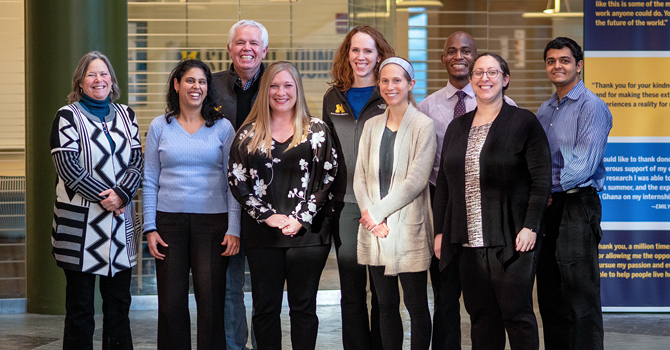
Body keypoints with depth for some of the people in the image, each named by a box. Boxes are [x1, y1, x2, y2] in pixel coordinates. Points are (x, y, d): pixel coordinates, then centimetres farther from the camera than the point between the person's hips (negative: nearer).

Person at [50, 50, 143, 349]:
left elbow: (137, 162, 6)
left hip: (121, 222, 4)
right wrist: (105, 198, -14)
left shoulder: (126, 115, 13)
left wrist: (121, 194, -12)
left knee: (119, 303, 8)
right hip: (80, 223, -4)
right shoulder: (68, 116, 0)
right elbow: (68, 168, -9)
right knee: (80, 307, 0)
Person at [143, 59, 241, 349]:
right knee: (171, 302, 2)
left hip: (212, 222, -1)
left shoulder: (222, 127, 5)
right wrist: (150, 228, 0)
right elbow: (150, 181, 8)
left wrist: (234, 229, -4)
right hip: (169, 221, 1)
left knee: (210, 300, -4)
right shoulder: (159, 127, 8)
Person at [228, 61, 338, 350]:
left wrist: (301, 218, -10)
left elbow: (326, 179, 0)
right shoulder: (249, 134, 8)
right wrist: (268, 216, -8)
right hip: (262, 235, 1)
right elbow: (237, 180, 3)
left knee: (303, 306, 3)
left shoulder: (317, 131, 5)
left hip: (307, 231, -1)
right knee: (265, 308, 5)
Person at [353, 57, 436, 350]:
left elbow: (415, 180, -11)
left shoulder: (422, 125, -4)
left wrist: (377, 213, -11)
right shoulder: (371, 126, 12)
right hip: (375, 230, 5)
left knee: (416, 305, 1)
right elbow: (360, 177, 9)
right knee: (386, 304, 9)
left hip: (408, 228, -5)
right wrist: (369, 214, -7)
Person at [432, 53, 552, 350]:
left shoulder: (524, 122, 0)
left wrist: (530, 227, -13)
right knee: (481, 318, 7)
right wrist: (440, 231, 10)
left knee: (517, 314, -3)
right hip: (468, 242, 5)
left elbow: (541, 179, -5)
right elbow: (443, 184, 17)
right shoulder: (457, 128, 15)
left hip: (510, 242, -5)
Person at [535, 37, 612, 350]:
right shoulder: (544, 111, 17)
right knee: (549, 294, 11)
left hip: (576, 205, -8)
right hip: (547, 207, 8)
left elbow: (584, 163, -15)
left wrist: (548, 190, -11)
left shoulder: (591, 106, -7)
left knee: (581, 295, -7)